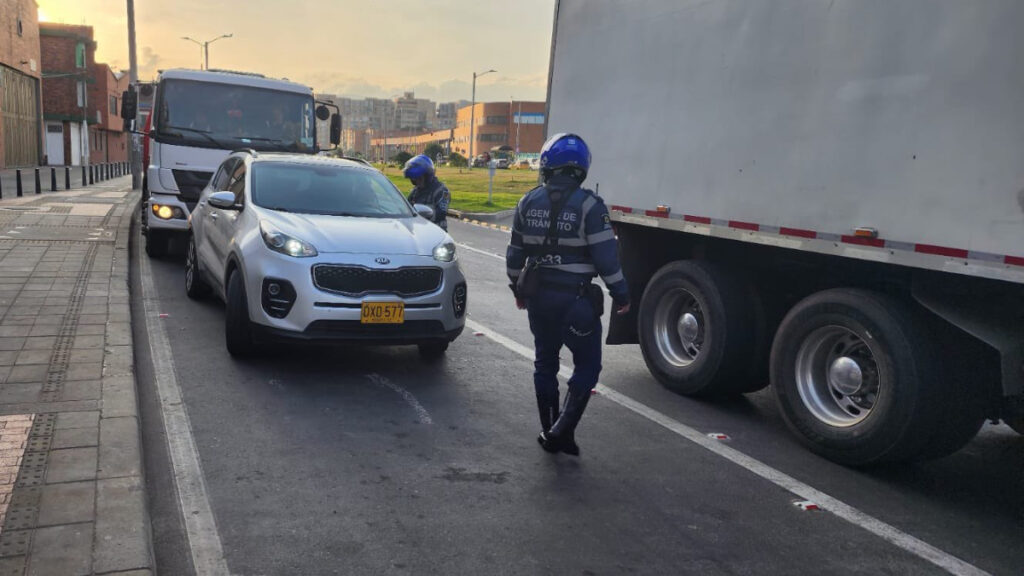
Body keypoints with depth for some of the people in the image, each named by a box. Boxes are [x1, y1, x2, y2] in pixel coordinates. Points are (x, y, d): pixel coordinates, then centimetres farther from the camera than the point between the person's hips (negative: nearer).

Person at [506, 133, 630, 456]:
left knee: (545, 363, 16)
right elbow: (606, 256, -13)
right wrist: (620, 295, -3)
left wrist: (518, 289, 23)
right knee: (586, 365, 6)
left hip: (537, 296, 5)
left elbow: (515, 253, 10)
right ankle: (563, 430, -4)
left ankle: (550, 433, 23)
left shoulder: (529, 202, 4)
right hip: (575, 298, -5)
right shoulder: (588, 205, -11)